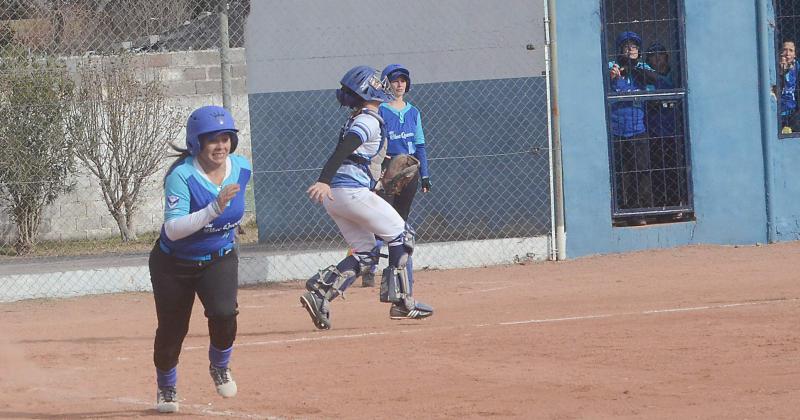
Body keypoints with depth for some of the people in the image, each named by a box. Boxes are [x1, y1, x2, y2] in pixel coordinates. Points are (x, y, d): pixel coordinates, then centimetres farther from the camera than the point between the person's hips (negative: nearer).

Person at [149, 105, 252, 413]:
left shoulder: (241, 169, -9)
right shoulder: (181, 176, -27)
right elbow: (173, 229, -36)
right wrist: (214, 208, -44)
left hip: (219, 260, 3)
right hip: (175, 263, -3)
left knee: (224, 312, -23)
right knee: (171, 329, 7)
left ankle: (219, 367, 8)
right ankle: (166, 388, 36)